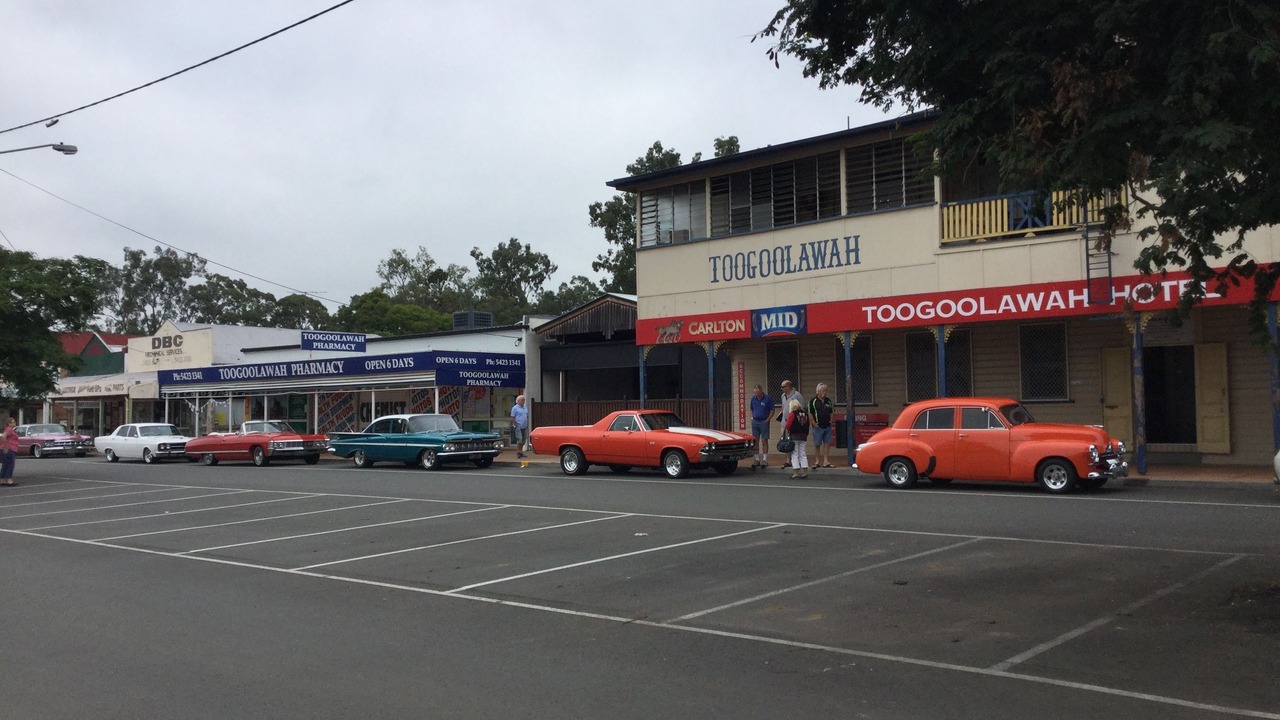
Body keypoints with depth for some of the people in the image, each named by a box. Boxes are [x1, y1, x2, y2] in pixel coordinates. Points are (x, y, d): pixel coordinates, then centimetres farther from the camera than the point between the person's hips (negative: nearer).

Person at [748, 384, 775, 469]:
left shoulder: (768, 399, -7)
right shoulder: (753, 399, 7)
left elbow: (772, 410, -3)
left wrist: (767, 420, -10)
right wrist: (752, 418, 5)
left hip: (764, 421, -4)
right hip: (755, 422, 4)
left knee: (764, 441, -3)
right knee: (755, 441, 5)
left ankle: (764, 460, -1)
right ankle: (756, 459, 11)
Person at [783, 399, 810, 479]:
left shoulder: (792, 414, -11)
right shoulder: (805, 414, 9)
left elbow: (788, 425, -15)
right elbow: (807, 425, 12)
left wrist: (788, 430, 6)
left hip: (794, 436, -6)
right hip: (803, 436, 6)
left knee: (794, 454, -1)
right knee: (802, 453, 12)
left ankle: (796, 472, -4)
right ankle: (805, 471, 9)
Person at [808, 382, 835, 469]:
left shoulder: (828, 401, 12)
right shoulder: (813, 401, -4)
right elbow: (810, 414, -7)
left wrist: (830, 422, 8)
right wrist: (815, 425, -11)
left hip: (827, 426, 5)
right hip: (818, 426, -5)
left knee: (827, 444, 2)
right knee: (817, 445, 3)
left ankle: (826, 462, 6)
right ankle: (817, 462, 10)